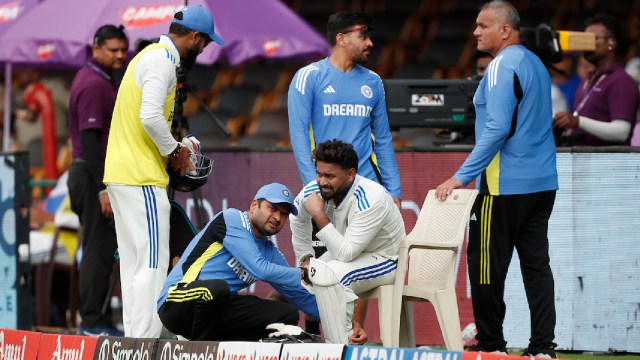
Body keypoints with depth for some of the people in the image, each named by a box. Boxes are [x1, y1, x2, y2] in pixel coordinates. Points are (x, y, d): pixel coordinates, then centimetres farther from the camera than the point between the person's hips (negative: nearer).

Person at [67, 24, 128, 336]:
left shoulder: (94, 78, 16)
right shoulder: (94, 84, -16)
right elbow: (89, 138, -22)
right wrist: (103, 188, -25)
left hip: (90, 174, 11)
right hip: (93, 175, -11)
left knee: (99, 248, 13)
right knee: (99, 248, -8)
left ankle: (92, 319, 16)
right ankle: (91, 322, -7)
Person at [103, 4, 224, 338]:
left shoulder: (151, 55, 20)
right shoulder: (162, 60, -12)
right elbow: (151, 116, -23)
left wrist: (174, 148, 16)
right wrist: (174, 150, -9)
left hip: (120, 173, 10)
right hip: (142, 178, -10)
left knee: (134, 265, 11)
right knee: (152, 264, -10)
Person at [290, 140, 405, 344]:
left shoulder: (371, 201, -32)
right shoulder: (314, 191, -12)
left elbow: (344, 254, -35)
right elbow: (298, 218, 13)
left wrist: (319, 215, -36)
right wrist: (306, 258, 12)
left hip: (383, 260, -9)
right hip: (349, 250, 9)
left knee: (327, 274, -32)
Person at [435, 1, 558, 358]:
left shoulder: (503, 66, -12)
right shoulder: (535, 64, 16)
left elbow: (497, 128, -20)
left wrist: (462, 177, -18)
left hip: (505, 186, -9)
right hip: (543, 182, 9)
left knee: (487, 265, -2)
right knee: (536, 263, 7)